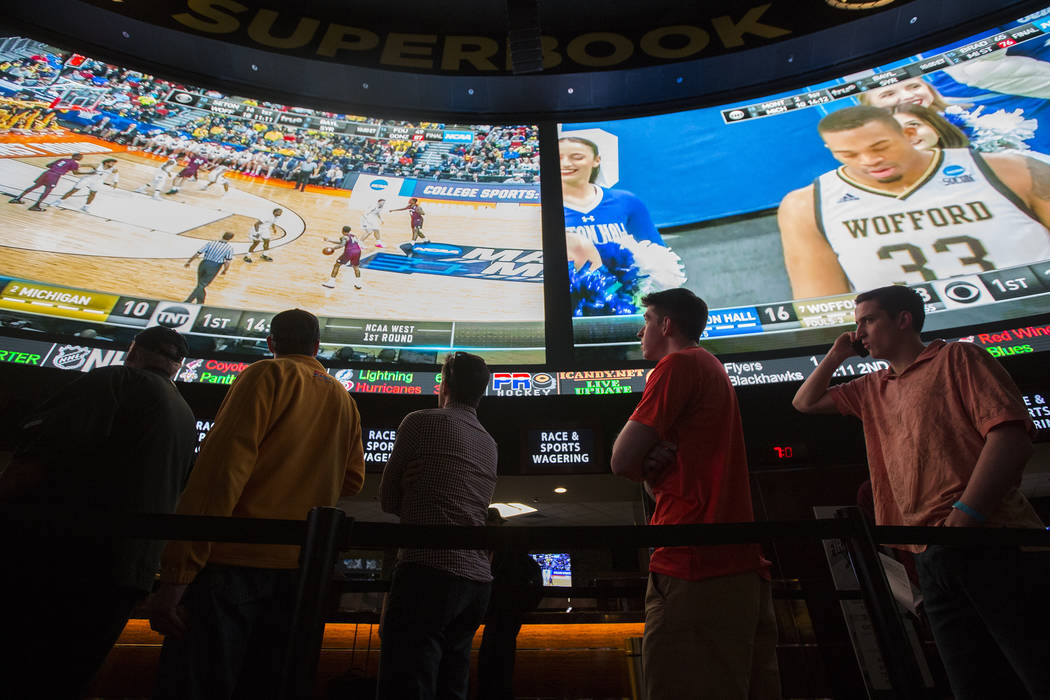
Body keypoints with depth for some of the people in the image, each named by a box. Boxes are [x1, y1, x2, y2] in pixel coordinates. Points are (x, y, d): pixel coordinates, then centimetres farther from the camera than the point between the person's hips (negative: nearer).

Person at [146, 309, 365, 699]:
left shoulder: (268, 375, -3)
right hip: (300, 570, 6)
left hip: (238, 558, -6)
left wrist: (174, 577, -14)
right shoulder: (345, 400, 14)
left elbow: (222, 466, -13)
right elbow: (352, 480, 15)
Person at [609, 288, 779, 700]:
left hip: (696, 563, -10)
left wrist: (648, 467, 9)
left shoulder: (678, 363, -6)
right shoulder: (714, 371, 24)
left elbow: (623, 461, -10)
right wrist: (653, 467, 0)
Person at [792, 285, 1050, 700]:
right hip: (932, 559, 6)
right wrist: (837, 354, 21)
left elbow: (1011, 435, -10)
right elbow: (805, 402, 29)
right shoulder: (873, 389, 23)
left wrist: (964, 516, -20)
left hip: (993, 544, -6)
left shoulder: (957, 358, 3)